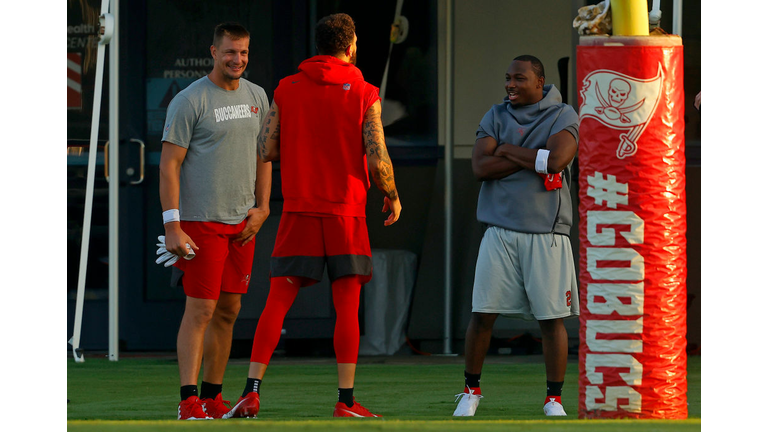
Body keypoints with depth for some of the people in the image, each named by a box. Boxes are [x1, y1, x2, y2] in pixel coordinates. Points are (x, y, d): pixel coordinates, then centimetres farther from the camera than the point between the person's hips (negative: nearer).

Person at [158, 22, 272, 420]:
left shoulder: (256, 97, 12)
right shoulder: (190, 100, -8)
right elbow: (169, 164, -9)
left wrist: (262, 207, 9)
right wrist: (172, 226, -15)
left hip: (242, 223, 6)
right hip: (201, 221, -6)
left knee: (229, 310, 9)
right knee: (201, 310, -11)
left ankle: (212, 398, 18)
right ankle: (189, 403, -12)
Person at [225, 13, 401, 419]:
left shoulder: (287, 89, 4)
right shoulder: (364, 94, -4)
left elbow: (265, 150, 2)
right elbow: (378, 160, -9)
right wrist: (392, 196, 10)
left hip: (299, 210, 2)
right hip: (346, 213, -2)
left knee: (277, 302, 2)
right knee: (347, 308, 3)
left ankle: (252, 392, -7)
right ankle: (346, 400, 1)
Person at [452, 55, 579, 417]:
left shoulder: (562, 117, 1)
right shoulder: (495, 117, 8)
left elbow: (557, 158, -18)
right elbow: (481, 167, -6)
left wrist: (509, 150, -7)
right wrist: (535, 160, -11)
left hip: (546, 234, -2)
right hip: (501, 230, 2)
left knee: (551, 317, -1)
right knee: (483, 313, -1)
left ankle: (554, 398, 9)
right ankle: (471, 390, 13)